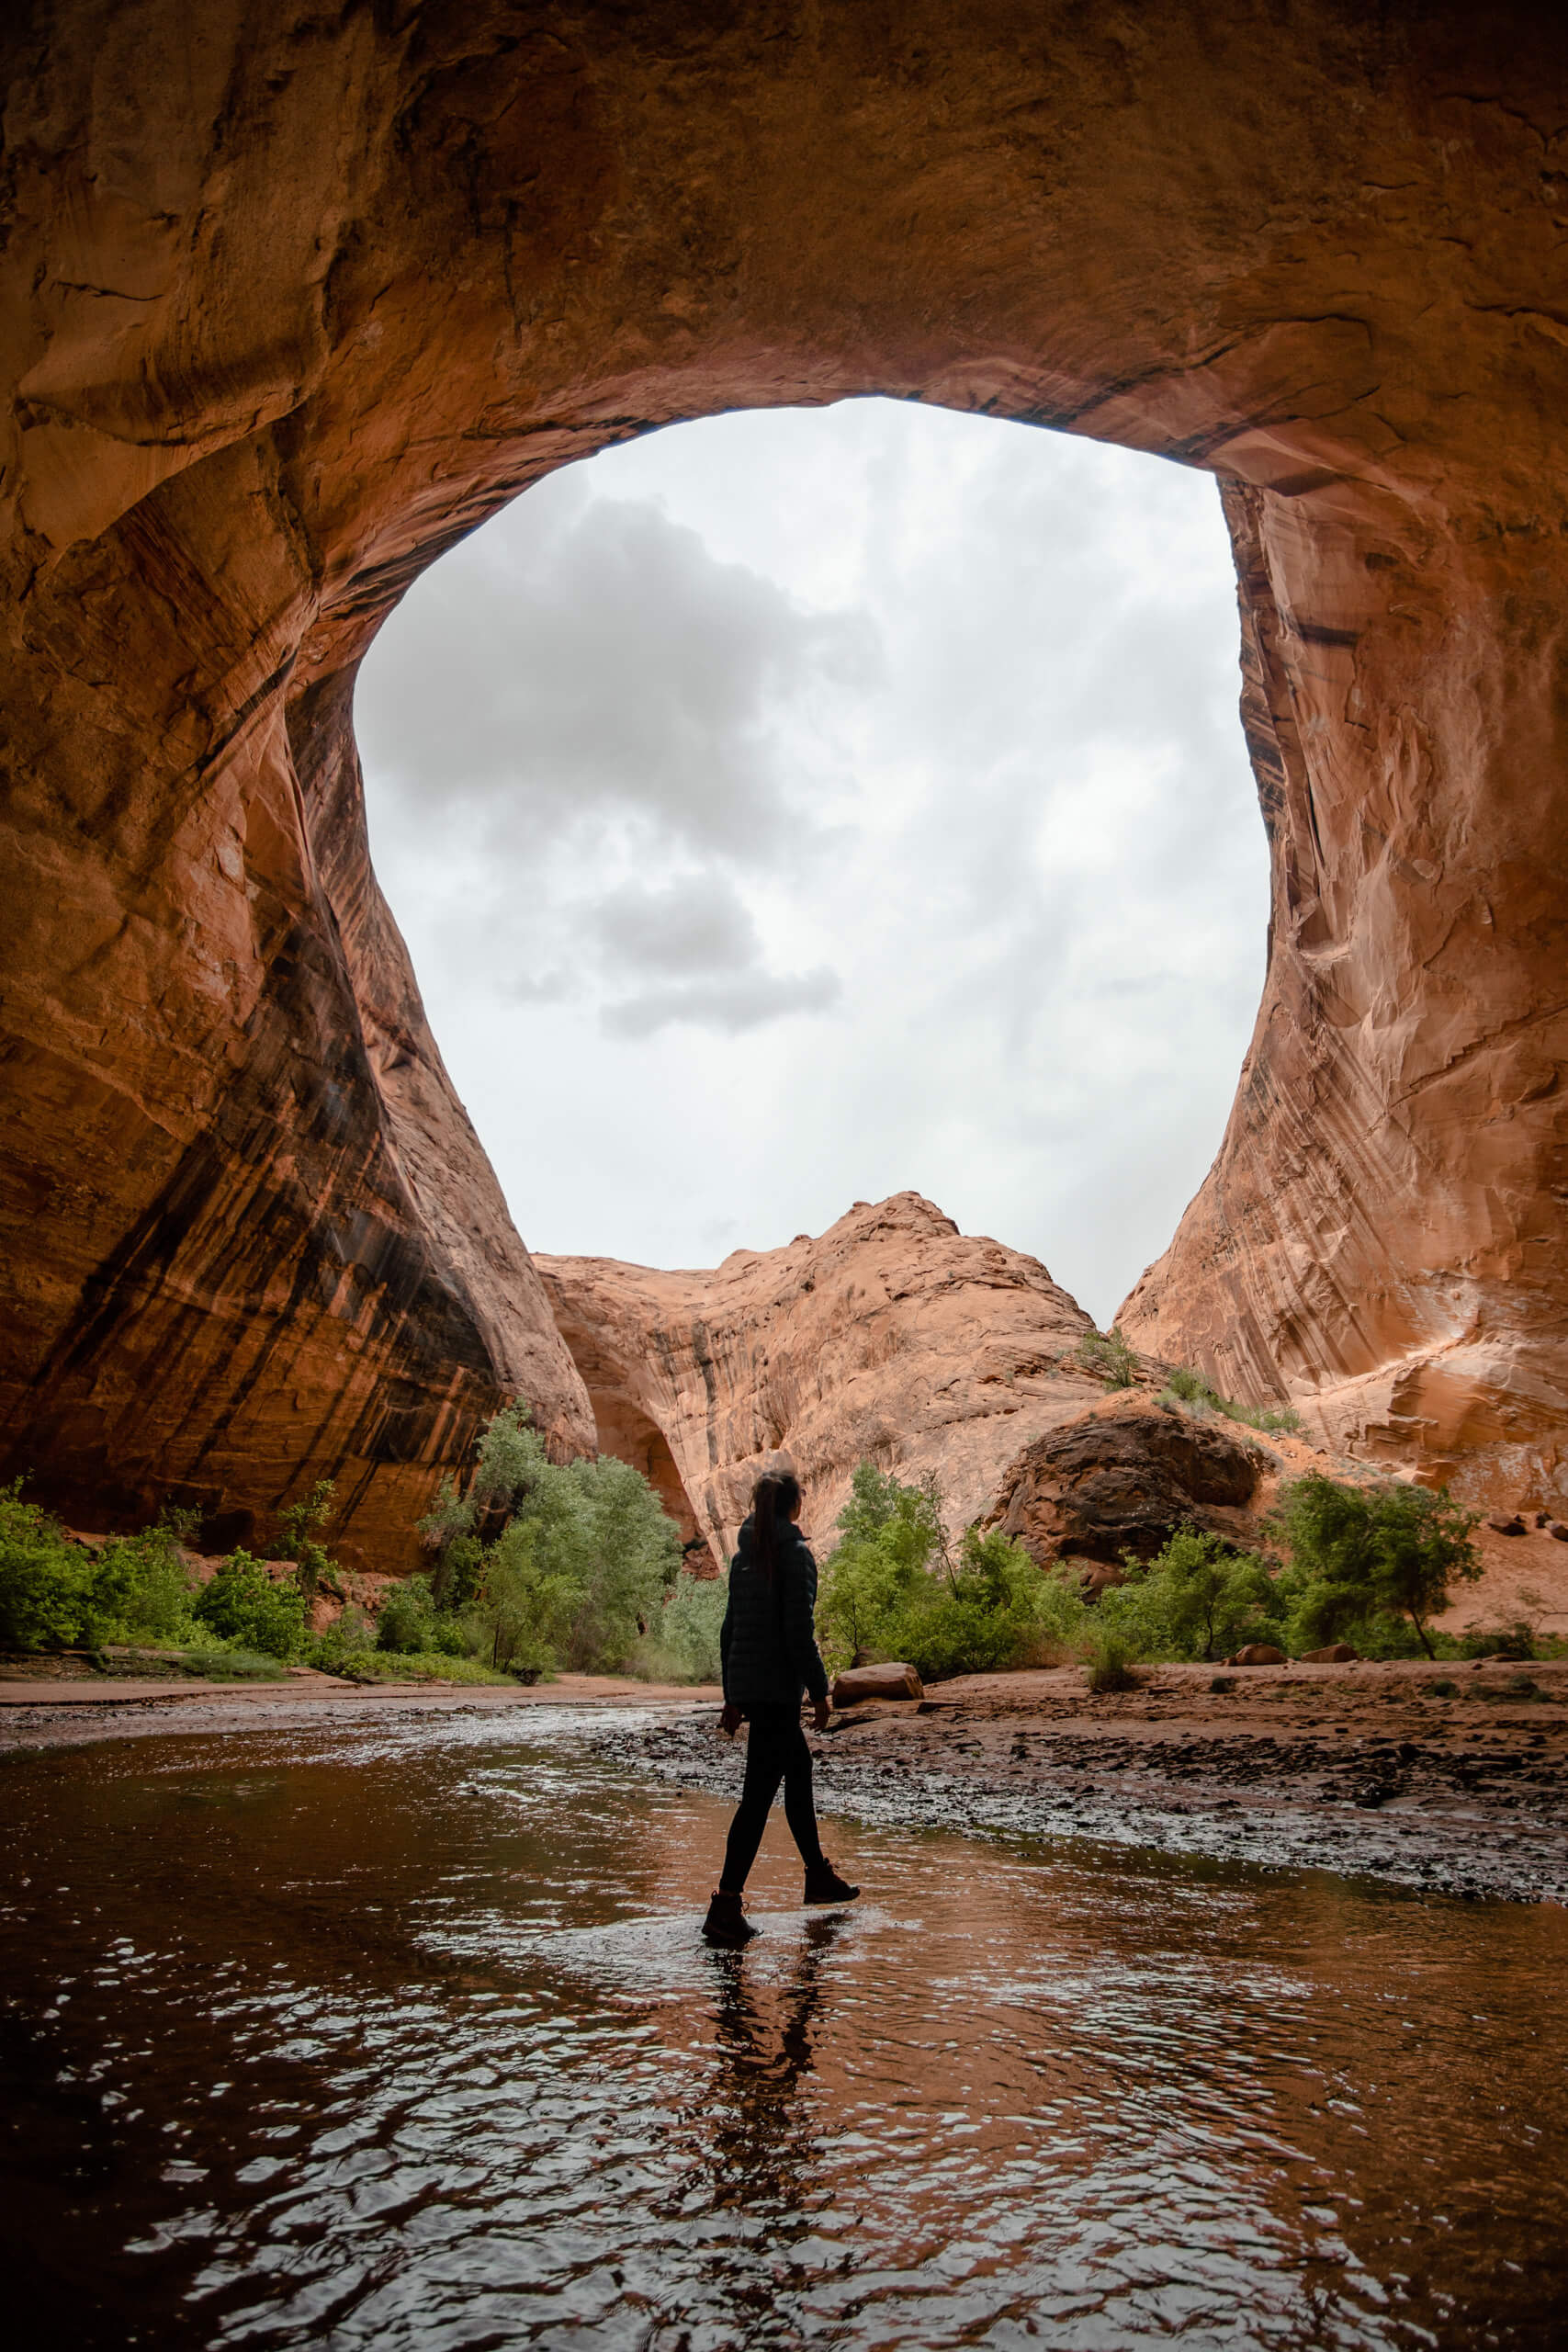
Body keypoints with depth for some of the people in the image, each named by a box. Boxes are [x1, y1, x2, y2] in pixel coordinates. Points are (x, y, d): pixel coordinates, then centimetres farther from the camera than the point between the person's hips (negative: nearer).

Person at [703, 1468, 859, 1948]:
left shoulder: (744, 1555, 9)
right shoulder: (795, 1553, -13)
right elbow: (798, 1631, -18)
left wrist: (733, 1697, 19)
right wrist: (819, 1690, -9)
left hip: (746, 1685, 8)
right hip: (776, 1687, -8)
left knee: (799, 1771, 22)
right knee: (759, 1793, -4)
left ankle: (818, 1876, 36)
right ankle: (725, 1905, -4)